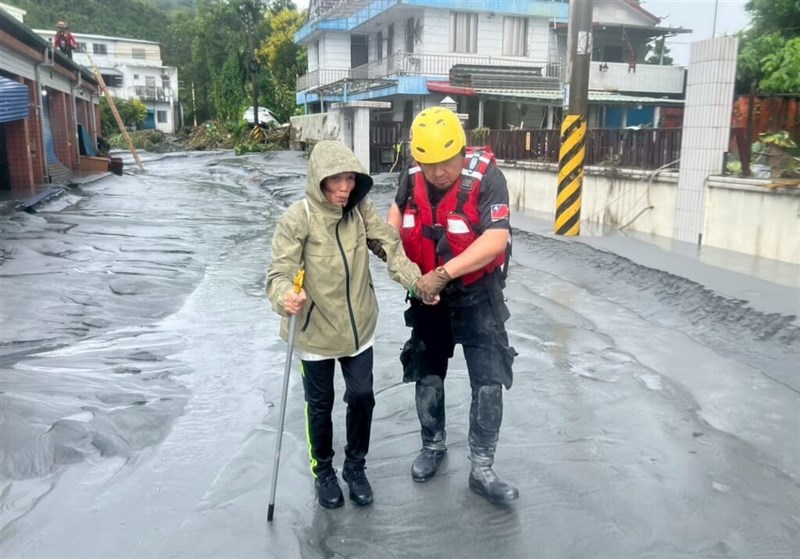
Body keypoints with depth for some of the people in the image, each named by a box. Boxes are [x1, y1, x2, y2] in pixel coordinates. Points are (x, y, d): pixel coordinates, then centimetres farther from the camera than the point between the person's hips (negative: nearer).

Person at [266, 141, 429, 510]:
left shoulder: (360, 209, -4)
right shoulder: (298, 218, -17)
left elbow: (390, 246, -6)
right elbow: (280, 272, -21)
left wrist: (416, 281, -21)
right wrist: (285, 297, -43)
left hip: (358, 326, 4)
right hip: (315, 330, -3)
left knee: (362, 397, 12)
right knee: (320, 405, 13)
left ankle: (355, 468, 36)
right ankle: (323, 472, 37)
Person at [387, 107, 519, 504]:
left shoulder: (486, 178, -22)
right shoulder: (412, 177, -7)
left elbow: (496, 239, -31)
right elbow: (398, 210, 14)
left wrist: (444, 273, -34)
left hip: (477, 294, -4)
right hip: (427, 293, 4)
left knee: (488, 381, -2)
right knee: (427, 374, 15)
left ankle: (481, 470, 12)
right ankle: (433, 445, 37)